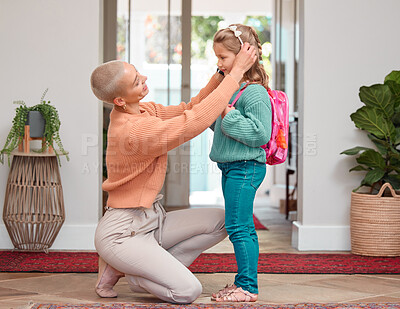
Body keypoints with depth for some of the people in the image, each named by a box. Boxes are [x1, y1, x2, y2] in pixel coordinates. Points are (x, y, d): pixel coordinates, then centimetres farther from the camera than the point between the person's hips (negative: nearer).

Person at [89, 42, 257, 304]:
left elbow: (188, 111, 6)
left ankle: (147, 270, 4)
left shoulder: (143, 110, 2)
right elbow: (195, 122, -30)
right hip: (123, 233, -10)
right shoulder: (133, 131, -27)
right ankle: (118, 269, 2)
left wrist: (220, 75, -8)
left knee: (223, 221, 1)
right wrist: (236, 72, -26)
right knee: (188, 291, -20)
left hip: (152, 221, 10)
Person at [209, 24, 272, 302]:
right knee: (244, 228, 15)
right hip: (232, 168, 10)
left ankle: (248, 287, -1)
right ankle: (244, 282, 23)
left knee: (238, 227, -8)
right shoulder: (233, 89, 14)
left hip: (245, 168, -10)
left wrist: (229, 116, -22)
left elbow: (260, 134, -24)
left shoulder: (255, 93, -17)